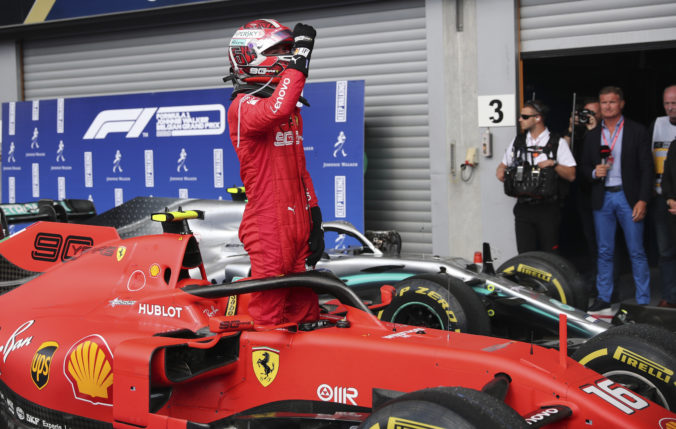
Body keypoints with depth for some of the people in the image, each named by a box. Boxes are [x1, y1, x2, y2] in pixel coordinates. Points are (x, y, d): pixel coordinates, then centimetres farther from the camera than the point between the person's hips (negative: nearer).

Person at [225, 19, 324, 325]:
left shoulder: (291, 109, 19)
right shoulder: (243, 107, -8)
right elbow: (274, 112, -32)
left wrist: (314, 219, 16)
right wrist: (300, 59, -26)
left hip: (297, 225, 8)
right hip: (268, 228, -8)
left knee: (305, 312, 10)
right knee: (269, 320, -5)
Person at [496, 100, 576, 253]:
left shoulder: (558, 143, 3)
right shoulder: (517, 142, 15)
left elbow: (571, 175, 0)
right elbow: (503, 165, 25)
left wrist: (554, 164, -14)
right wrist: (500, 171, 2)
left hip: (548, 208, -3)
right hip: (524, 207, 3)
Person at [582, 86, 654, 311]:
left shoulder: (638, 131, 0)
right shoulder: (592, 136, 11)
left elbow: (646, 168, -2)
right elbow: (585, 166, 17)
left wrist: (642, 200, -10)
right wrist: (594, 172, -8)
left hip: (628, 197, -3)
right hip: (602, 198, 3)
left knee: (636, 252, -1)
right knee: (604, 252, 7)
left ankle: (643, 301, 6)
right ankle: (603, 298, 16)